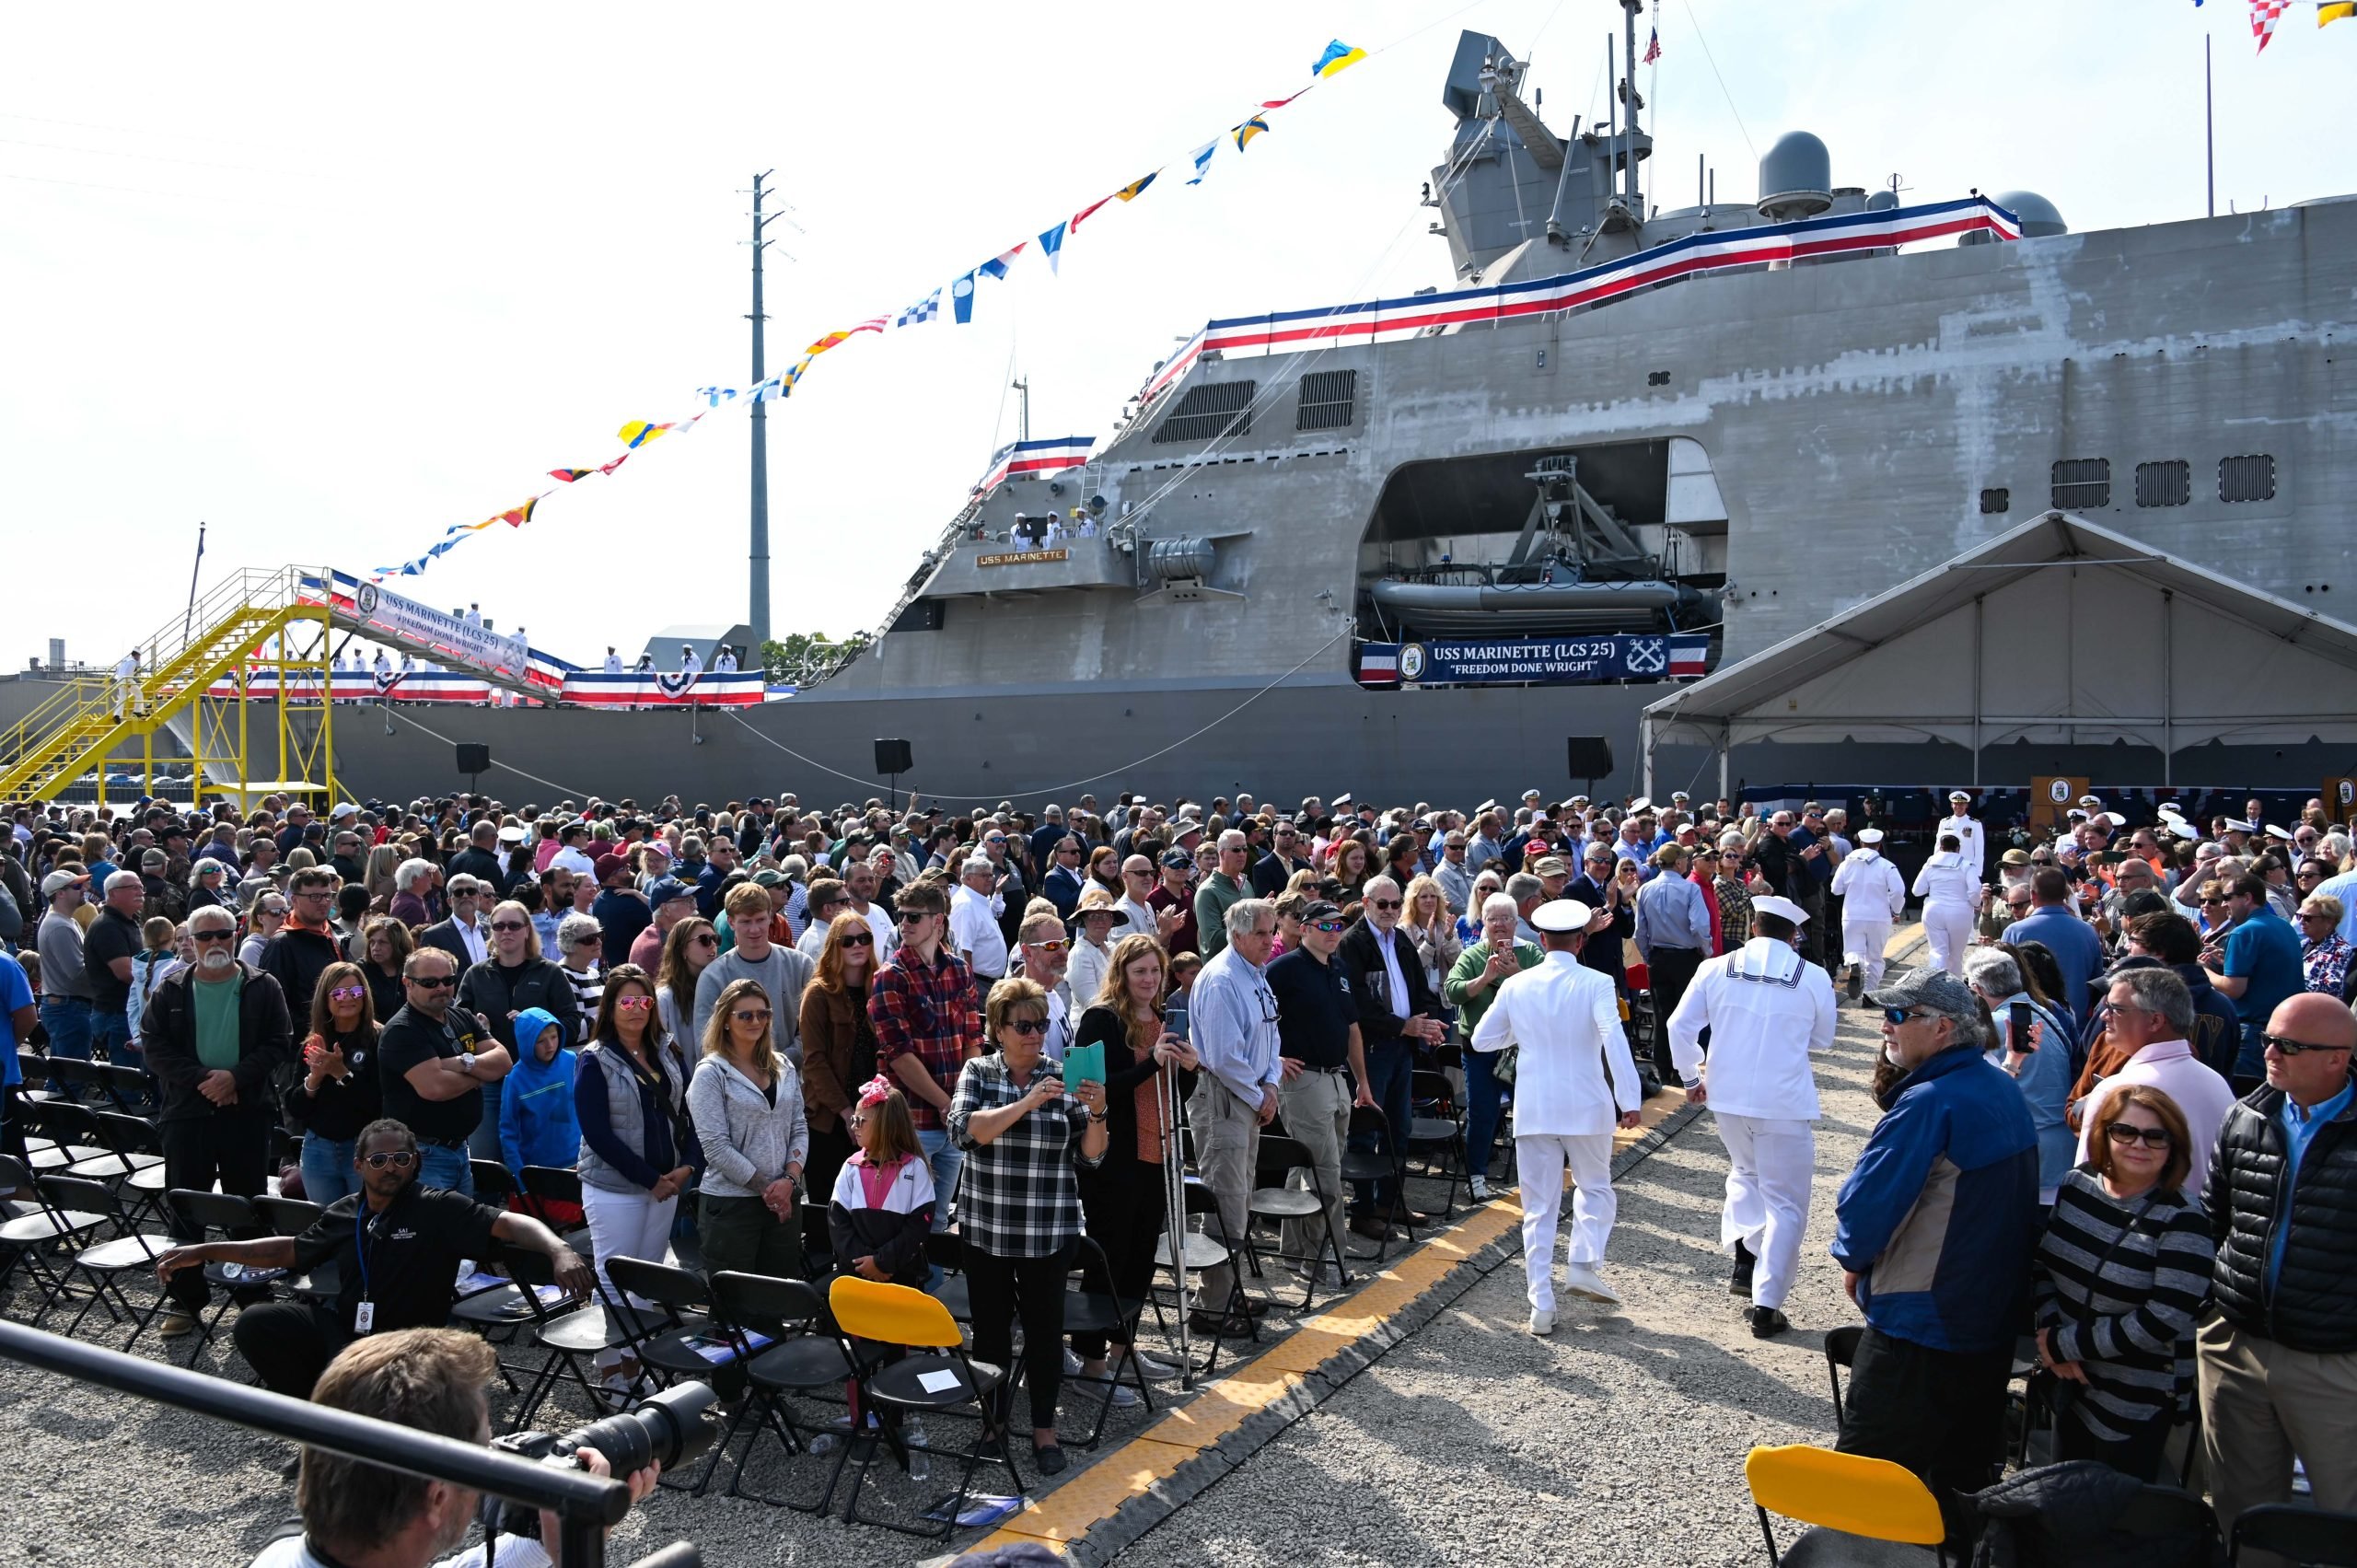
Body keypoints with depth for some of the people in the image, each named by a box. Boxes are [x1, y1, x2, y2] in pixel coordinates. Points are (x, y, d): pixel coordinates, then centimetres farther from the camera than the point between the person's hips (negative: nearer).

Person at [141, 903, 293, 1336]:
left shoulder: (263, 988, 1)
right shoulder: (171, 991, 5)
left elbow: (276, 1044, -5)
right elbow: (155, 1045, -3)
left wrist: (236, 1077, -17)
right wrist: (200, 1079, -14)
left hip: (247, 1111, -1)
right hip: (186, 1111, 1)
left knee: (248, 1204, 7)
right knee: (186, 1207, 6)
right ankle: (187, 1299, 15)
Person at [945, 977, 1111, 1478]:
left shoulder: (1063, 1078, 1)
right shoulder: (977, 1073, 1)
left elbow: (1091, 1155, -1)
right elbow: (967, 1130, -16)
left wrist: (1095, 1114, -20)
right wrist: (1027, 1103, -25)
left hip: (1049, 1232, 0)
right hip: (986, 1227, 1)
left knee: (1045, 1325, 3)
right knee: (990, 1323, 11)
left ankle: (1044, 1428, 18)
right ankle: (994, 1413, 32)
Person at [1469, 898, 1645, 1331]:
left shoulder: (1515, 986, 1)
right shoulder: (1596, 984, -8)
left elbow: (1482, 1039, 8)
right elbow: (1614, 1039, -22)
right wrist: (1629, 1100, -22)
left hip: (1533, 1109, 2)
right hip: (1586, 1106, -2)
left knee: (1539, 1207, 7)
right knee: (1595, 1188, 21)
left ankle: (1542, 1304, 5)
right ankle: (1583, 1264, 2)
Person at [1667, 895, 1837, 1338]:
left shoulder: (1717, 969, -3)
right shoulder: (1813, 977, -5)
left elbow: (1680, 1026, -2)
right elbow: (1823, 1039, 9)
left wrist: (1691, 1077, 11)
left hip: (1727, 1097, 3)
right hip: (1784, 1103, -3)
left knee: (1745, 1174, 28)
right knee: (1785, 1204, 7)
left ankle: (1745, 1262, 15)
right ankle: (1766, 1305, 4)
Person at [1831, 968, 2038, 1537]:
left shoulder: (1929, 1104, -23)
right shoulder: (2005, 1091, 5)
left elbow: (1867, 1201, -22)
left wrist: (1852, 1259, -3)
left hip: (1920, 1326, -9)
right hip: (1993, 1320, 9)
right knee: (1963, 1474, 20)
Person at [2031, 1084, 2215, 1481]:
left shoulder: (2182, 1222, -18)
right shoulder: (2077, 1186, -1)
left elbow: (2163, 1321, -22)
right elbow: (2043, 1263, 7)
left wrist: (2062, 1344, -17)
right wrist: (2051, 1333, -10)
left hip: (2136, 1400, -5)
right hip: (2070, 1379, 5)